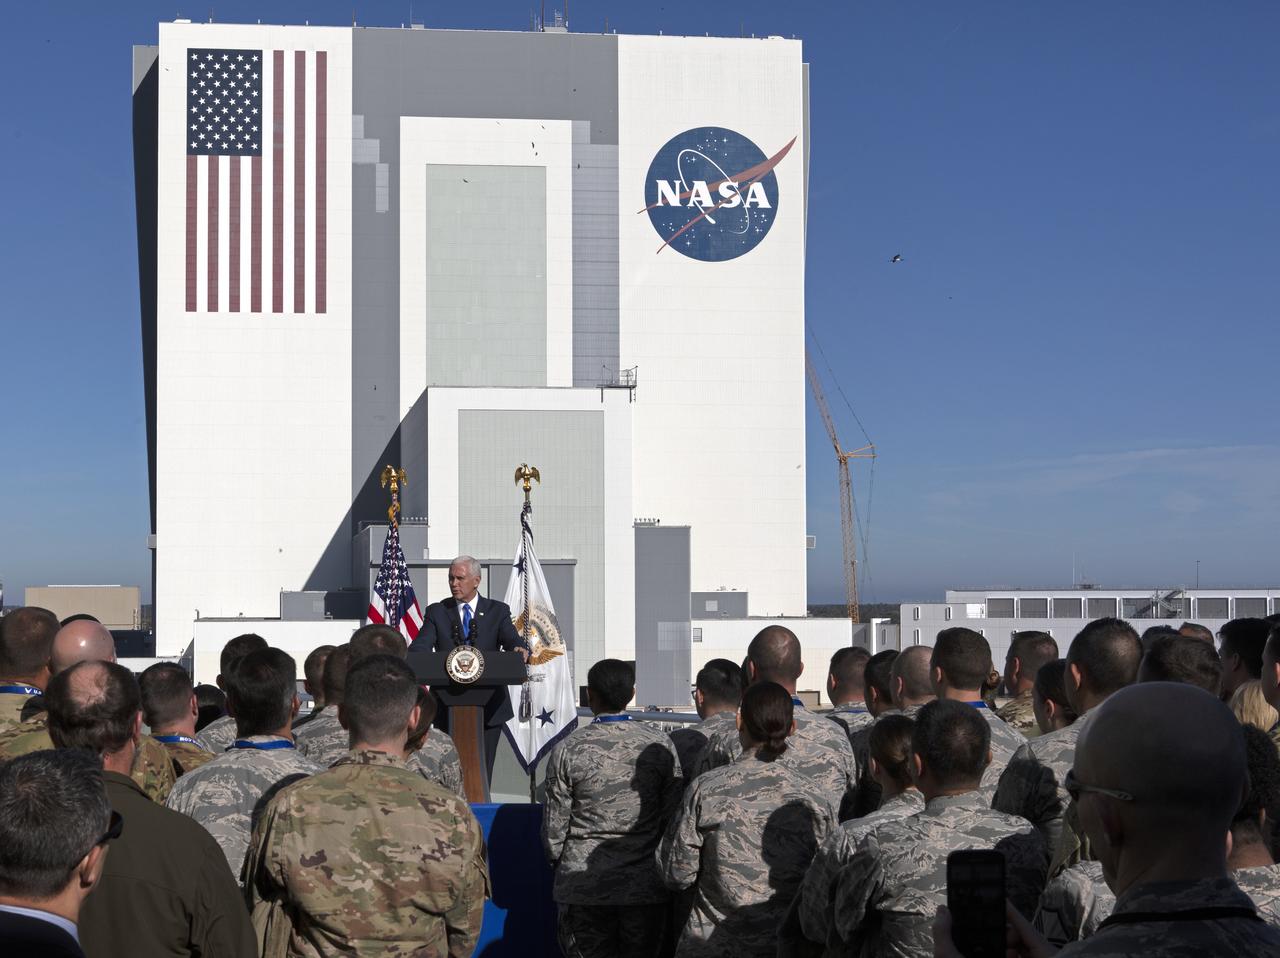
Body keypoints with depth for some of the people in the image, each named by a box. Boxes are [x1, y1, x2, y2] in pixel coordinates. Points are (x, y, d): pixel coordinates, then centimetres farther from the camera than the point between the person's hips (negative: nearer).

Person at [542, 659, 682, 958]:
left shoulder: (567, 750, -9)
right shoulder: (660, 745, -5)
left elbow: (554, 826, -4)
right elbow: (672, 817, 0)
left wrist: (558, 862, 16)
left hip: (583, 886, -1)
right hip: (646, 887, 1)